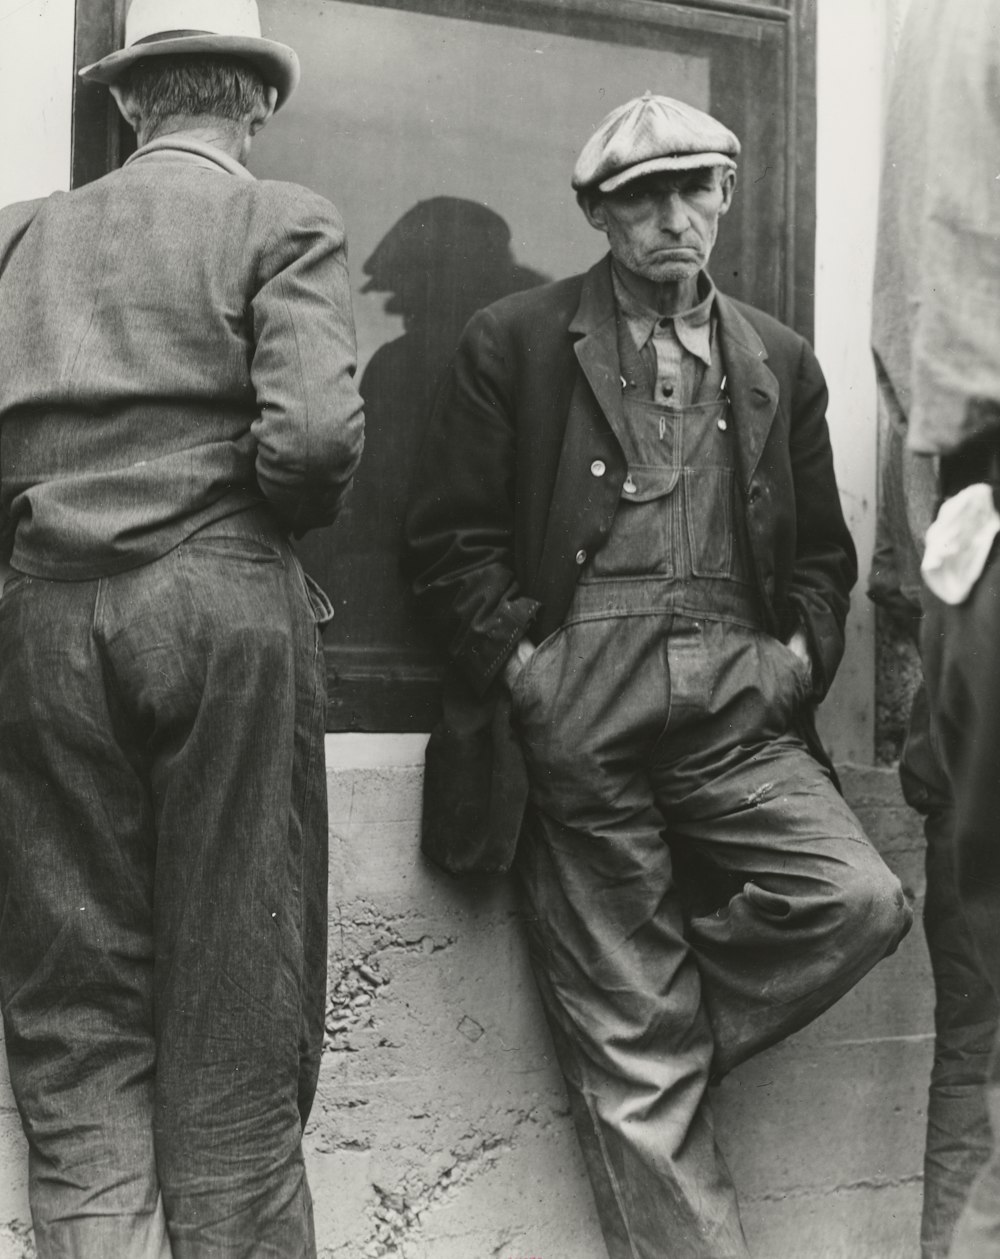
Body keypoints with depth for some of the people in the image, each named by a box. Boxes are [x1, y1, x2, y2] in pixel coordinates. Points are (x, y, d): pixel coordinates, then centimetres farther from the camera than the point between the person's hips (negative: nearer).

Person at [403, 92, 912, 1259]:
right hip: (578, 710, -3)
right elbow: (451, 539, 3)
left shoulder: (779, 361, 17)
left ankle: (650, 1044, 7)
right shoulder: (513, 342, 6)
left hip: (738, 698, 4)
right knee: (628, 1040, -1)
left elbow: (822, 550, 21)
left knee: (859, 900, -18)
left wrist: (801, 652, 4)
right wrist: (523, 661, -8)